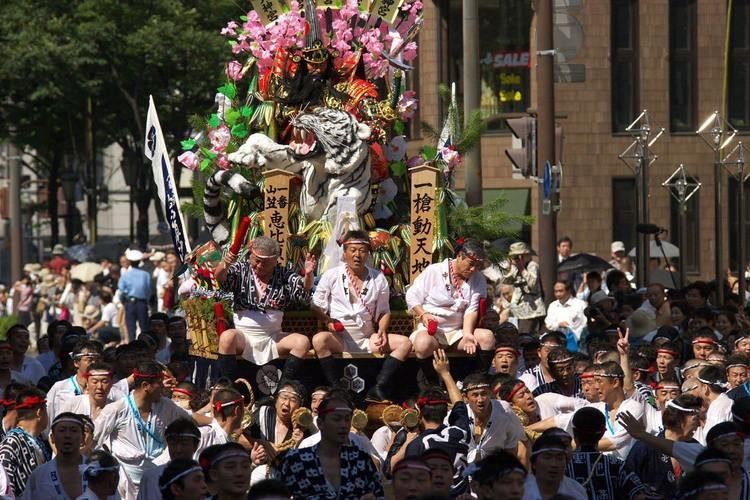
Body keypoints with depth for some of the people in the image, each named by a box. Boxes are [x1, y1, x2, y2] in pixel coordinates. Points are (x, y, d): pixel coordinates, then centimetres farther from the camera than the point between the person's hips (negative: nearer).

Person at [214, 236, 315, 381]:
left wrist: (308, 275, -30)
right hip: (243, 335, -2)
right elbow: (220, 278, -14)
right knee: (227, 337, -35)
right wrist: (225, 265, -39)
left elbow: (303, 293, -8)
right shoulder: (241, 270, 4)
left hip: (273, 337, 2)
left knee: (302, 342, -23)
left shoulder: (284, 276, 7)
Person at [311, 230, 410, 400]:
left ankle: (378, 390, -24)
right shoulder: (331, 276, 4)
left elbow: (384, 312, 17)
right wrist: (327, 321, -15)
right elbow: (316, 307, 5)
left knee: (404, 343, -19)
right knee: (319, 339, -37)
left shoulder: (378, 279, 11)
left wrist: (382, 332, -3)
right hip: (338, 339, -3)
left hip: (367, 339, 3)